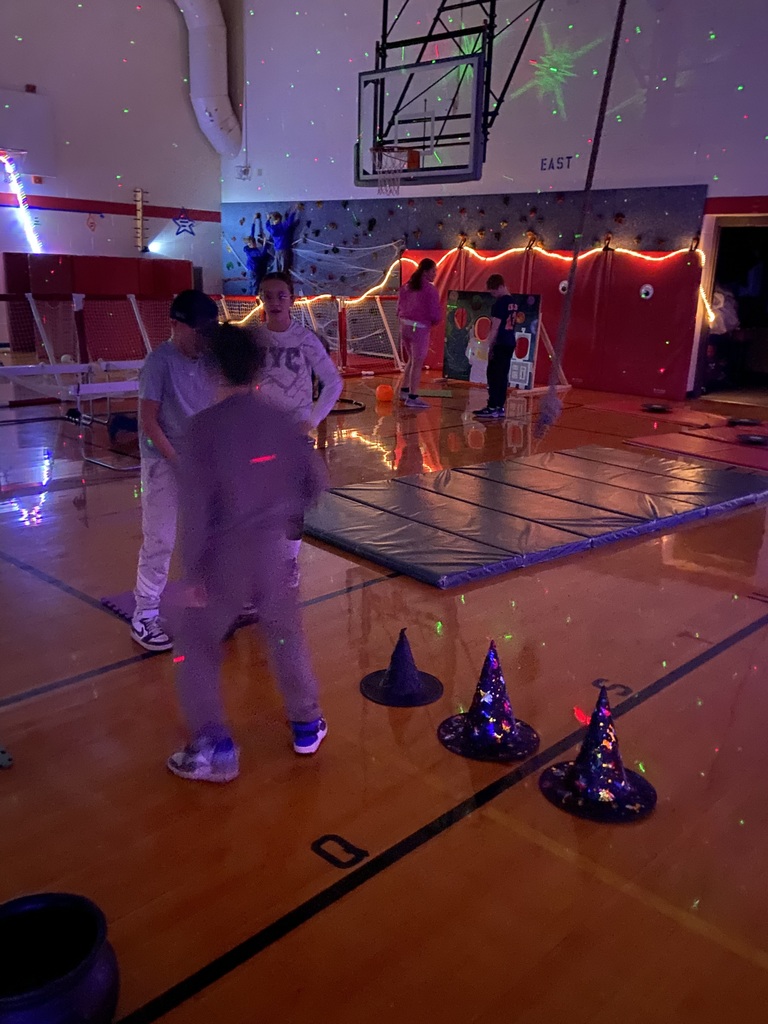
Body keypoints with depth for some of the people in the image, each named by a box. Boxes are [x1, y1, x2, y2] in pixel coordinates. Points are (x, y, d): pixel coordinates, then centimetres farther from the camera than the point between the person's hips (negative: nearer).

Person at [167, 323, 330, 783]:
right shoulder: (282, 422, -1)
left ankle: (213, 745, 10)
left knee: (197, 645, 13)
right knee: (287, 635, 23)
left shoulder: (205, 425, -14)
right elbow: (317, 482, 5)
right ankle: (307, 724, 35)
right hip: (271, 550, 4)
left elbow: (196, 504, -16)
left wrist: (194, 572, -10)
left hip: (224, 554, -3)